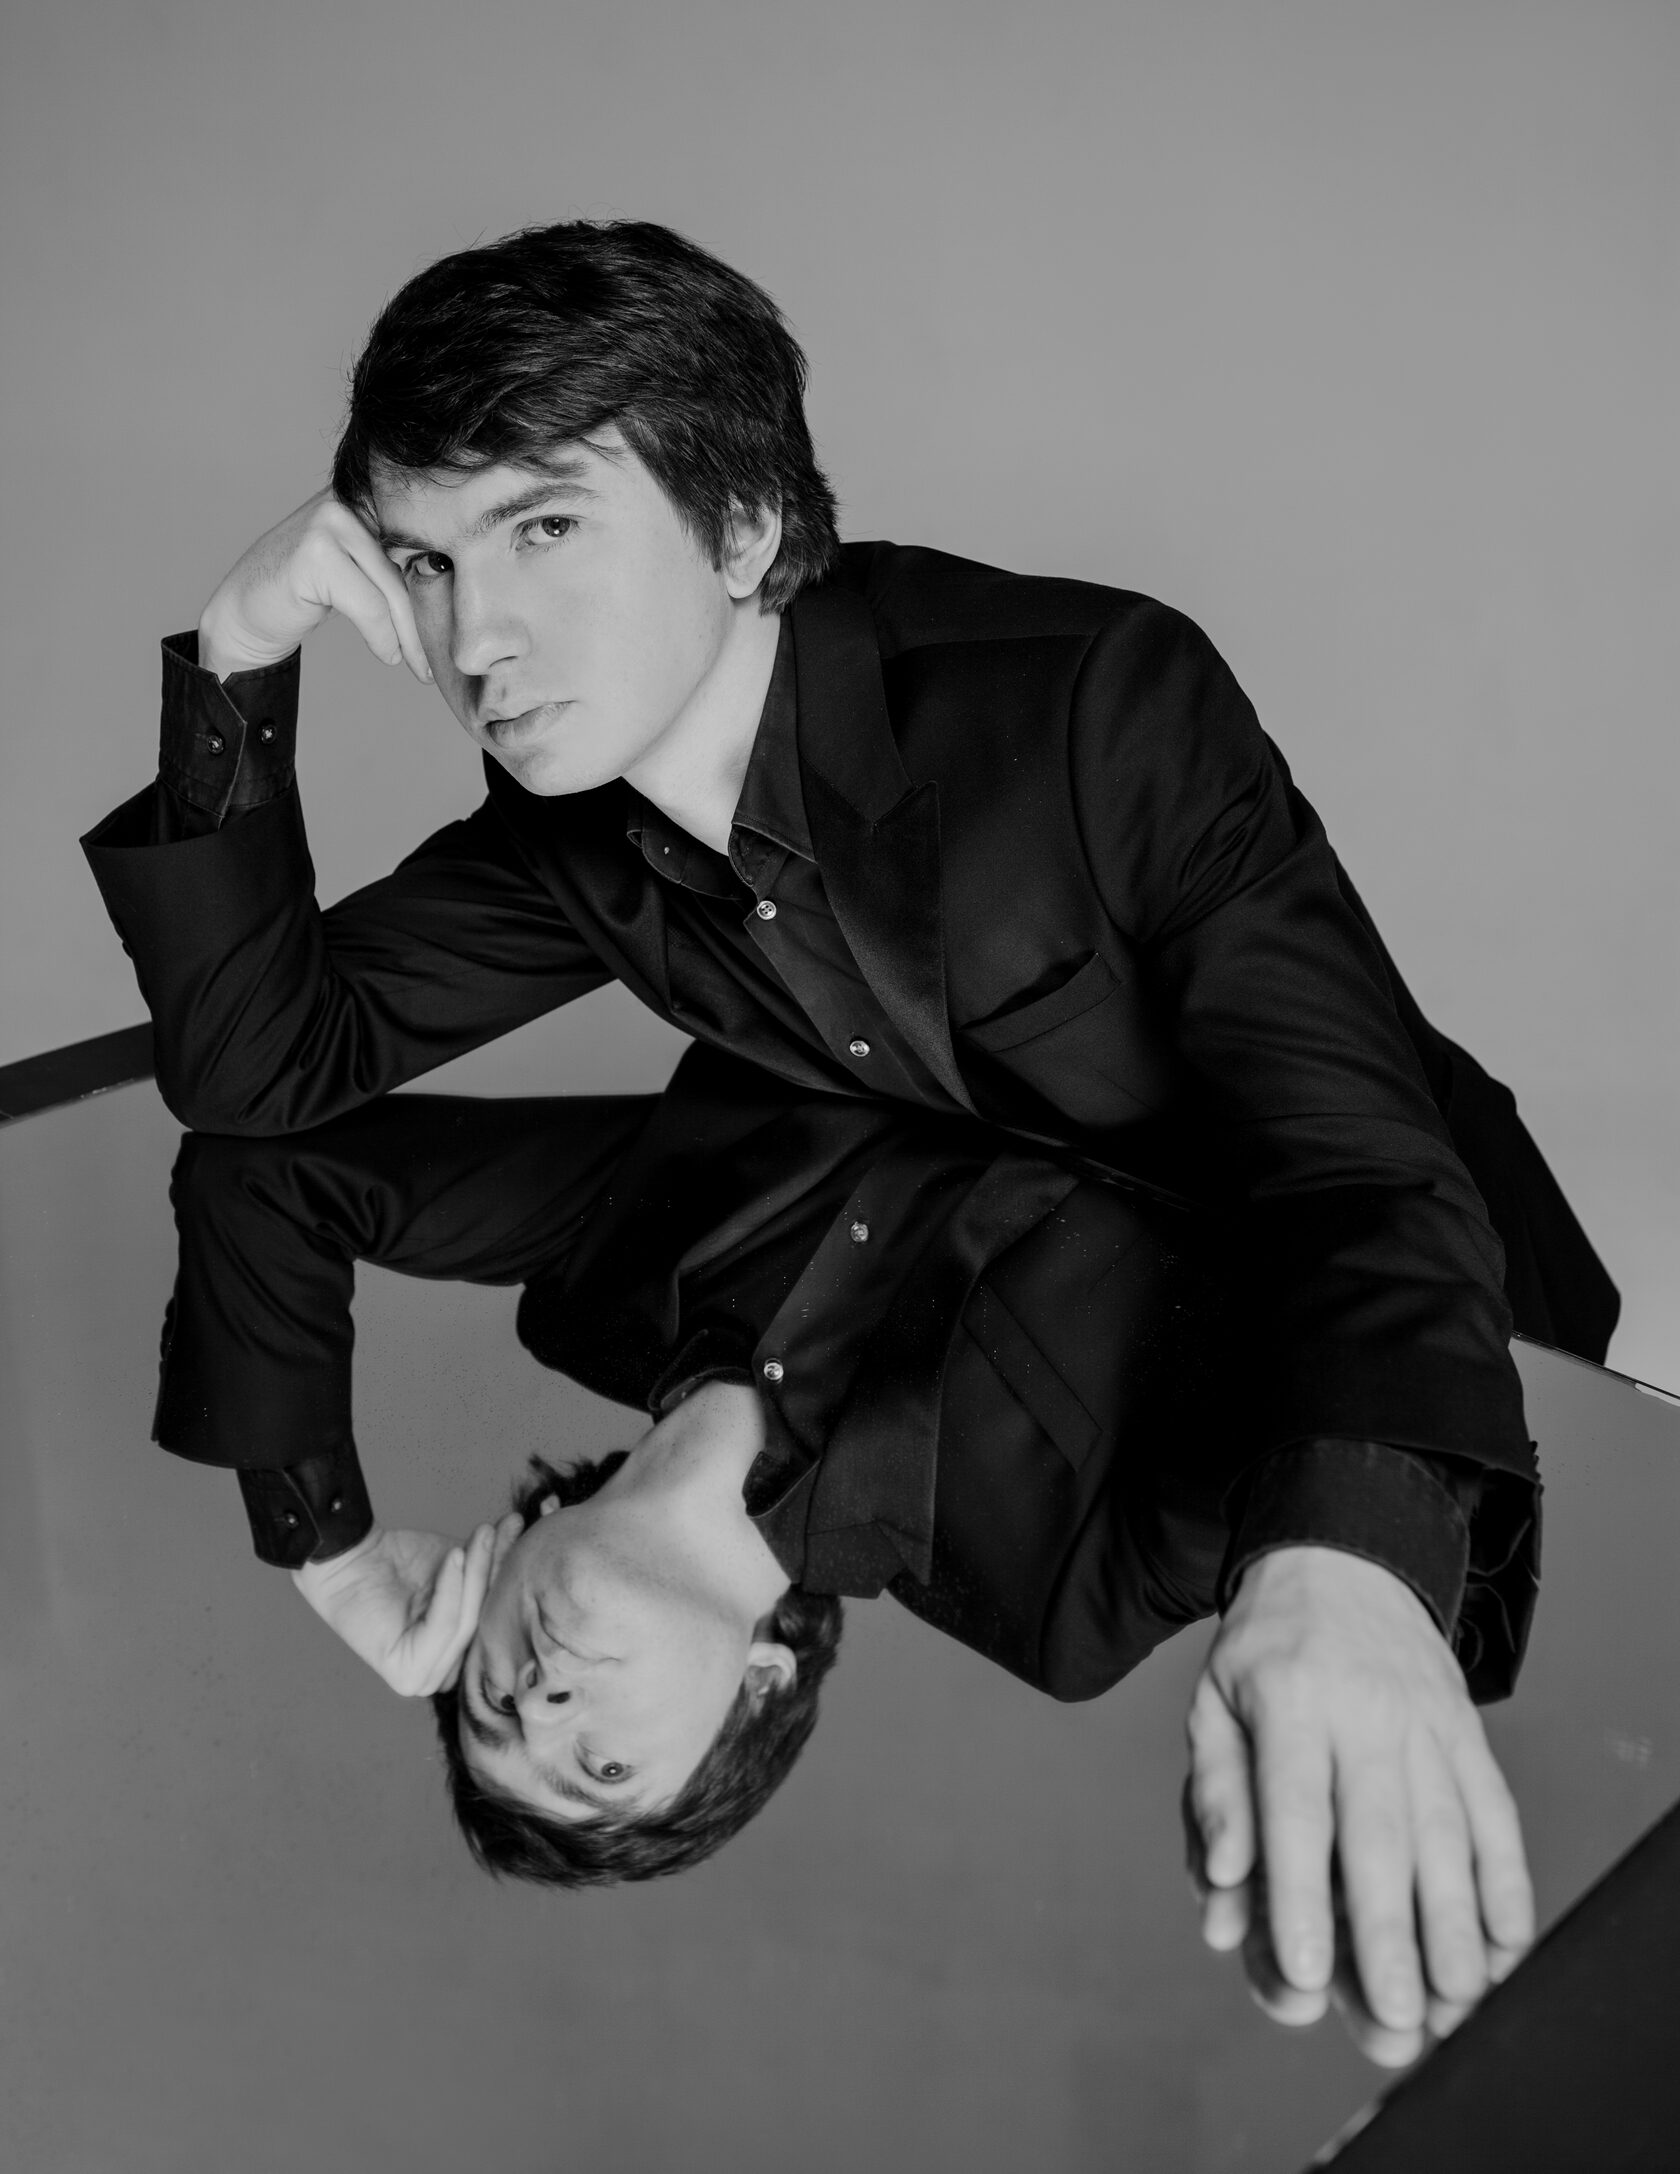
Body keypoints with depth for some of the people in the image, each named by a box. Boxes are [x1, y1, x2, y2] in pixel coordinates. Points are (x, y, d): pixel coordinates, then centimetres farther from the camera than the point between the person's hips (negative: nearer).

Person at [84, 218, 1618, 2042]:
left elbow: (1347, 1132, -35)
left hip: (1409, 1397, -4)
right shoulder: (573, 835, -11)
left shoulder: (1098, 696, -27)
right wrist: (234, 669, -23)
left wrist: (1343, 1559, -54)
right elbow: (260, 1075, -9)